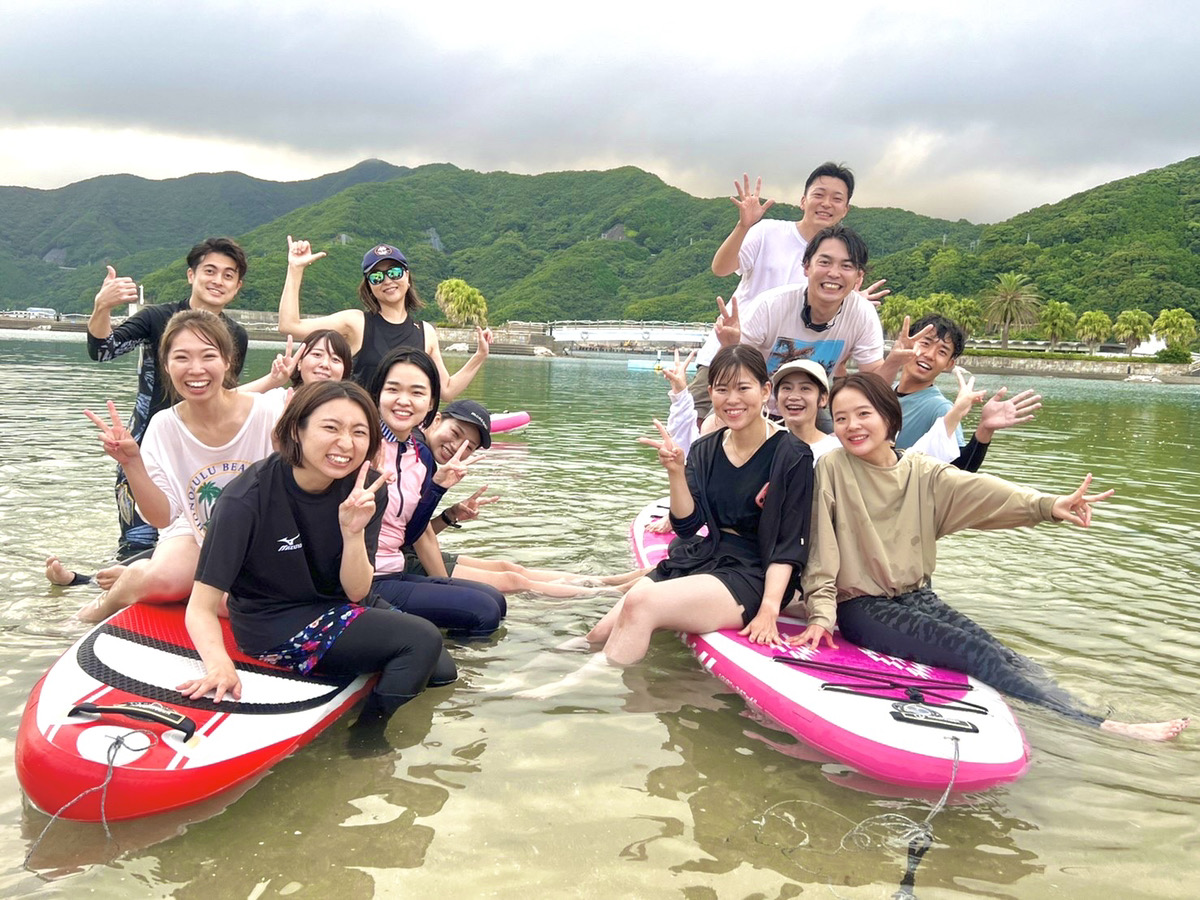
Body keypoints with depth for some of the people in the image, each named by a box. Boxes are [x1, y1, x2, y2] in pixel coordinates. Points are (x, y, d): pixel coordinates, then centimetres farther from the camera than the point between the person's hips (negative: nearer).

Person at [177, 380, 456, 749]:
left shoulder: (367, 490, -10)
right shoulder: (248, 497, -24)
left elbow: (356, 592, -11)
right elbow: (201, 608, -22)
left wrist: (353, 532, -29)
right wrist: (218, 663, -42)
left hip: (337, 608, 6)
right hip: (273, 627, -6)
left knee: (441, 671, -1)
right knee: (422, 640, -20)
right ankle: (364, 745, 0)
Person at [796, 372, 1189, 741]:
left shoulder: (921, 471, 4)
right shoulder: (832, 468, -7)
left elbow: (978, 490, -14)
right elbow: (821, 550, -8)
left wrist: (1046, 505, -30)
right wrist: (821, 615, -16)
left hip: (918, 598, 5)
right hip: (863, 607, -5)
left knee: (1006, 659, -14)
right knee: (977, 655, -20)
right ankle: (1094, 725, -22)